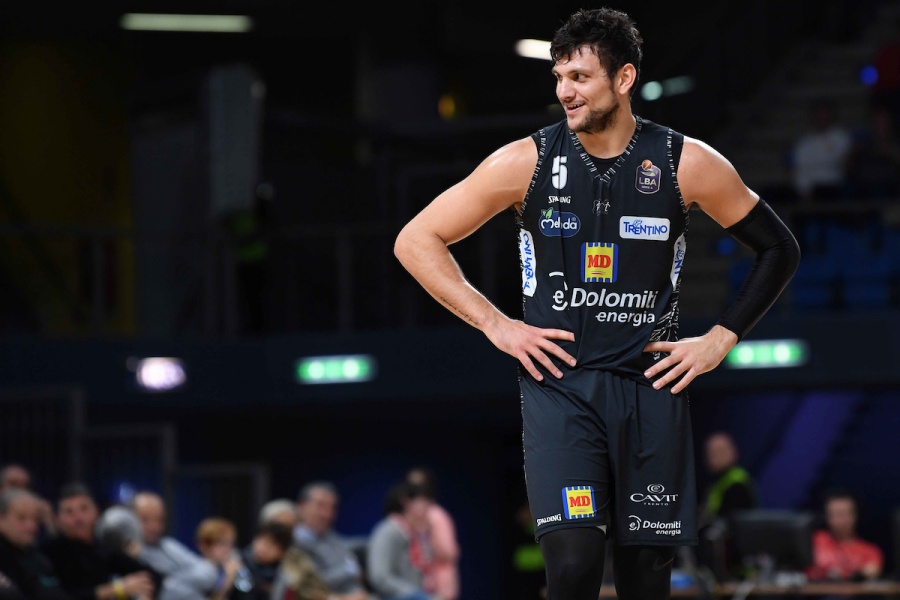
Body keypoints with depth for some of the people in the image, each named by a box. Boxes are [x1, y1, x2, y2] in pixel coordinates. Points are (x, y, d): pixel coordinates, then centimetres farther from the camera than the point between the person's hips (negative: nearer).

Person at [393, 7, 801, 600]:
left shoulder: (687, 164, -1)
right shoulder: (527, 161, -3)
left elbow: (779, 250, 11)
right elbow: (416, 241, 3)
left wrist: (721, 340, 3)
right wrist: (496, 325, -3)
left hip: (651, 388, 2)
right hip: (558, 386, -1)